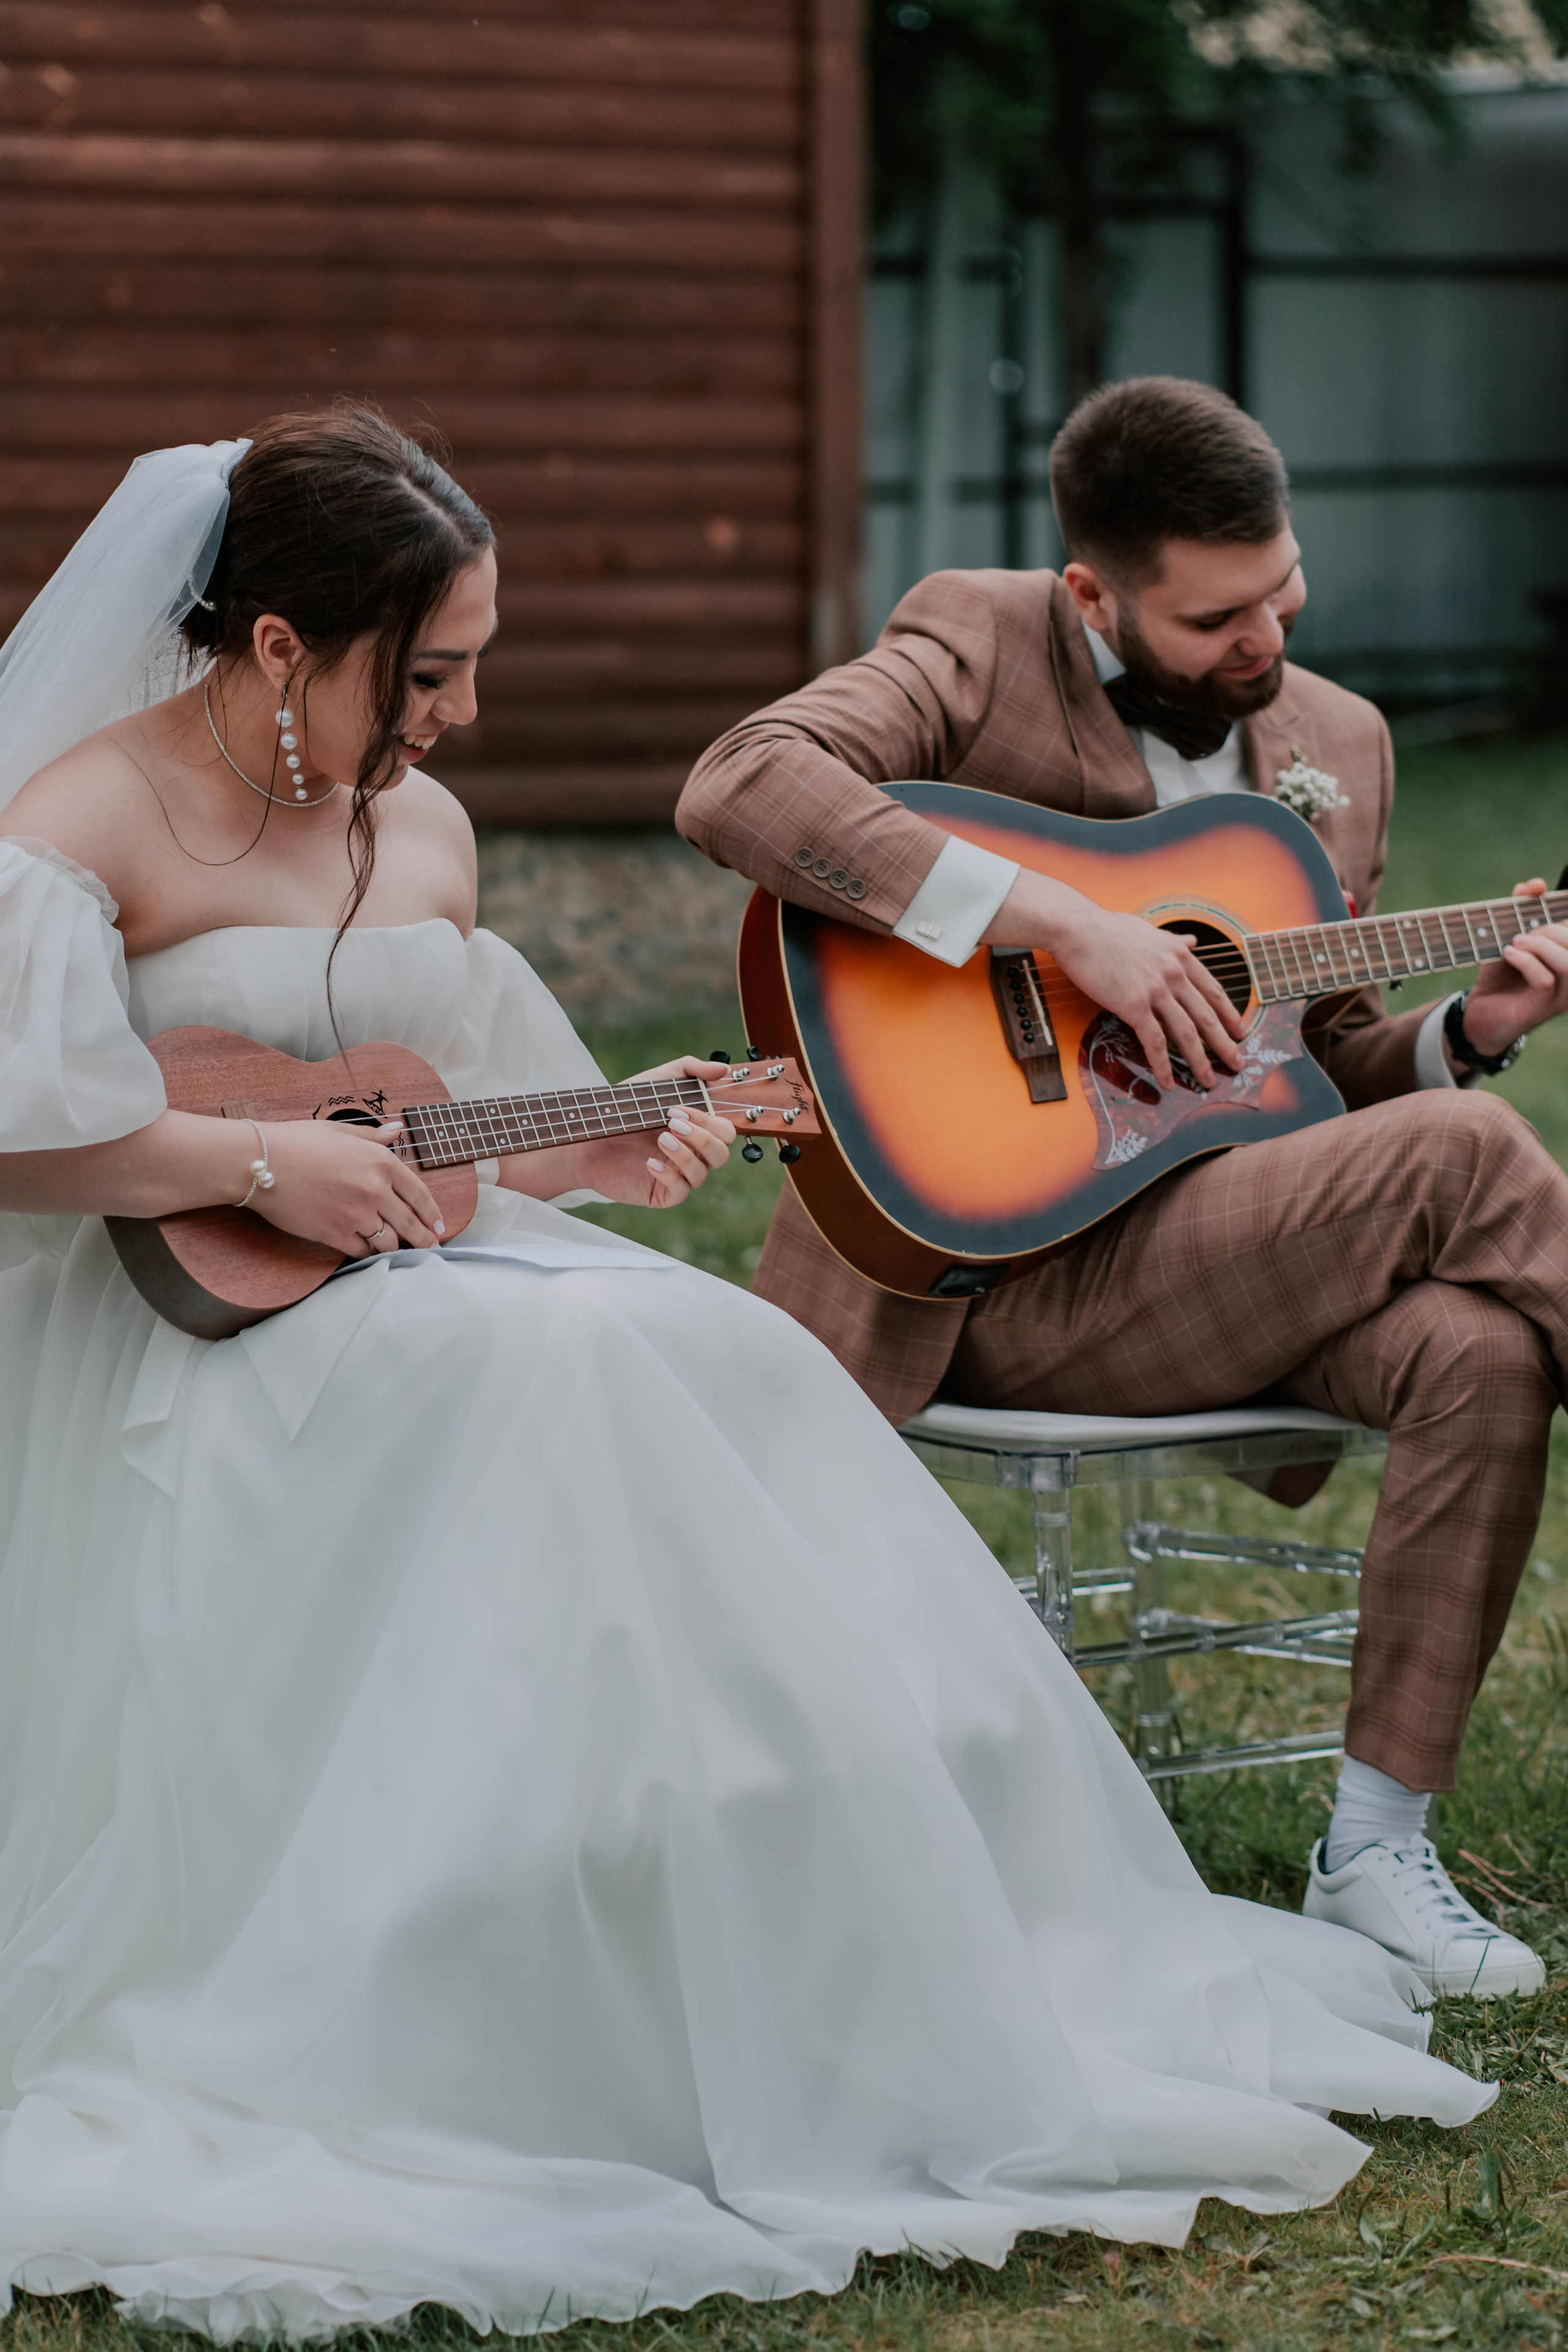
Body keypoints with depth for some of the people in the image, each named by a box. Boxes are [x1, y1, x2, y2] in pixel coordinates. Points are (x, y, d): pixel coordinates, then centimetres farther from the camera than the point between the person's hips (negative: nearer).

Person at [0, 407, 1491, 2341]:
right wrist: (267, 1164, -21)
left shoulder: (423, 834, 15)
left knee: (729, 1367, -19)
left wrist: (599, 1155, 3)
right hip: (196, 1322, -7)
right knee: (549, 1380, -33)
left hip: (416, 1259, 7)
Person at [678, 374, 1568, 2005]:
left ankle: (1373, 1846, -15)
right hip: (980, 1272, -6)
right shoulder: (977, 644, -3)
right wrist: (1067, 923, -26)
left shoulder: (1336, 741, 15)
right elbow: (737, 791, -23)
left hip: (1224, 1244, 6)